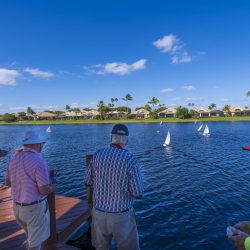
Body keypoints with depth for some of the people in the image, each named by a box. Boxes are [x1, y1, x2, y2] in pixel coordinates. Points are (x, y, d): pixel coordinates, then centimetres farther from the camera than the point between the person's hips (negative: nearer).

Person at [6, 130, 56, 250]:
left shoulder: (14, 159, -1)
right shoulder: (39, 162, -25)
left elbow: (8, 182, 12)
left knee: (32, 235, 31)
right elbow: (44, 190, -25)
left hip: (18, 207, 7)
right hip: (35, 208, -7)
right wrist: (53, 186, -3)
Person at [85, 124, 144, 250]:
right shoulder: (130, 159, -21)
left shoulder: (98, 154, -9)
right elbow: (138, 193, -17)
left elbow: (88, 182, 3)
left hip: (99, 212, 4)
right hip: (121, 214, -3)